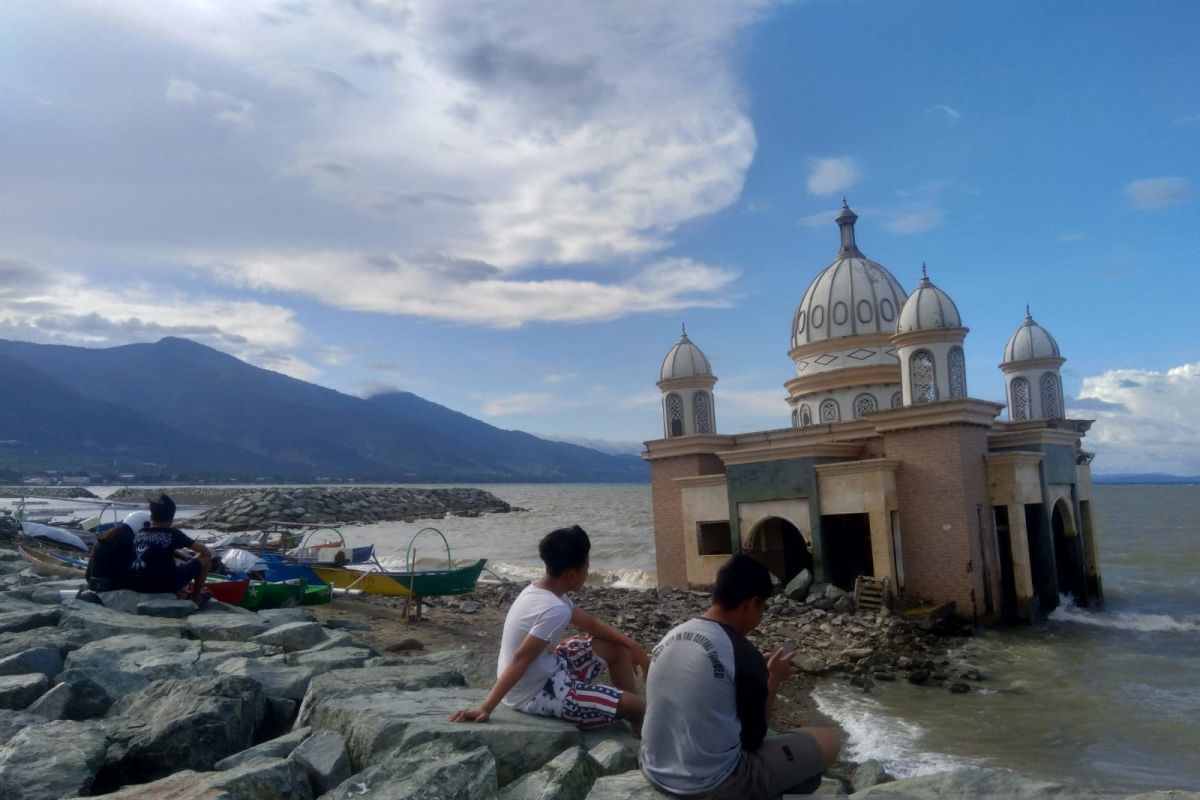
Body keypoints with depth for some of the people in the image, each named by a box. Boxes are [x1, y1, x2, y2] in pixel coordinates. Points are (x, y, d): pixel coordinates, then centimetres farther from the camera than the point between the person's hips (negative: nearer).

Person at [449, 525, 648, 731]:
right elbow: (521, 660, -30)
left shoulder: (540, 590, 2)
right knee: (638, 706, -11)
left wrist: (632, 646, 10)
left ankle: (636, 730, 29)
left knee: (617, 649, 18)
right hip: (538, 695, -10)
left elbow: (590, 624, 12)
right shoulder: (555, 609, -28)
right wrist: (486, 708, -31)